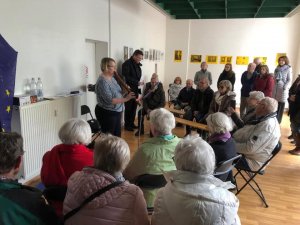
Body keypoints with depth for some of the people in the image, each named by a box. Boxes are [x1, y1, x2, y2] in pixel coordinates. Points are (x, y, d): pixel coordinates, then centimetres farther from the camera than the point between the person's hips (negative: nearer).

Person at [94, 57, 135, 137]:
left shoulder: (112, 78, 8)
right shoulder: (102, 82, -22)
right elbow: (110, 100, -29)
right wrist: (125, 99, -28)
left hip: (116, 112, 9)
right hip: (106, 113, -9)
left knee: (117, 135, 19)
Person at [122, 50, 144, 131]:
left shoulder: (137, 64, 12)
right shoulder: (127, 64, -12)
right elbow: (126, 77, -20)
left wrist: (138, 83, 6)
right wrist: (137, 82, -22)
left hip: (135, 89, 7)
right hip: (129, 89, -7)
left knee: (134, 107, 12)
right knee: (128, 108, 1)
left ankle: (131, 123, 25)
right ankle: (127, 125, 12)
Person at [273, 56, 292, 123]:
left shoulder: (288, 69, -4)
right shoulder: (277, 68, 10)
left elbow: (289, 80, -6)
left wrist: (285, 87, -16)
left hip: (283, 89, -4)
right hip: (276, 88, 4)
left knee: (280, 106, 1)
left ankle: (278, 121, 9)